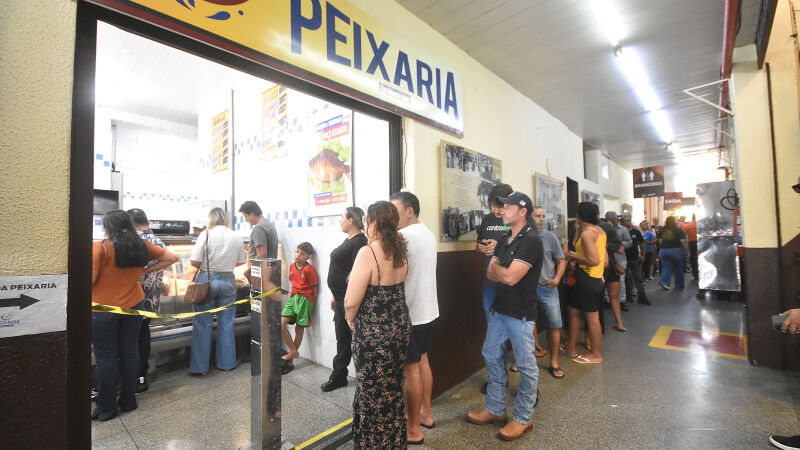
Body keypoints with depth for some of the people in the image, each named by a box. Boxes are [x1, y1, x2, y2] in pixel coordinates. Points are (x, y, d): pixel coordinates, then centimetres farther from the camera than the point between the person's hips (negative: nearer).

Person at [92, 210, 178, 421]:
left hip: (103, 310, -3)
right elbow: (172, 258, 3)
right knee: (130, 352, 14)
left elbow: (89, 280, -13)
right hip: (132, 306, 4)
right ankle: (128, 401, 26)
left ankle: (106, 409, 20)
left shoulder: (99, 248, -15)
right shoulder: (142, 246, -2)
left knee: (105, 358, 8)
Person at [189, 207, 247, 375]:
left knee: (202, 324, 9)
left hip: (206, 280, -2)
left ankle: (200, 367, 18)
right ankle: (226, 363, 23)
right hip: (228, 281, 3)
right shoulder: (236, 236, -1)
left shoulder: (206, 234, -10)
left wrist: (204, 266, 8)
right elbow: (241, 261, 5)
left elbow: (194, 262, -12)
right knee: (226, 323, 12)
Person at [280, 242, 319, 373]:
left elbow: (315, 288, -10)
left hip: (305, 299, -6)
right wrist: (294, 296, 14)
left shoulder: (309, 270, -14)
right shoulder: (292, 266, 7)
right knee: (281, 324, -6)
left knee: (299, 329, 4)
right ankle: (293, 352, 9)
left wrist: (312, 305, -6)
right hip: (293, 298, 6)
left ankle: (290, 362, 15)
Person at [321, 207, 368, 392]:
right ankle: (339, 375, 34)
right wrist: (334, 295, 20)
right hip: (340, 296, 10)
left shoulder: (359, 242, -17)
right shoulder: (348, 240, 14)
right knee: (342, 337, 19)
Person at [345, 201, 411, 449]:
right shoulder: (400, 251, 1)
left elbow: (351, 302, -23)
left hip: (373, 333, -7)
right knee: (394, 388, 23)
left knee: (372, 391, 13)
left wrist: (350, 319, -5)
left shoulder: (368, 252, -23)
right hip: (400, 327, 7)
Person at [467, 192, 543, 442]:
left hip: (521, 313, -9)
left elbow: (510, 277, -22)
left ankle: (523, 418, 25)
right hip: (499, 309, 9)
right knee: (491, 356, 17)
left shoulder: (531, 241, -16)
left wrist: (496, 267, -4)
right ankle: (495, 409, 33)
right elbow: (491, 274, 6)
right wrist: (505, 271, -12)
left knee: (525, 365, 7)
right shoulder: (504, 239, 10)